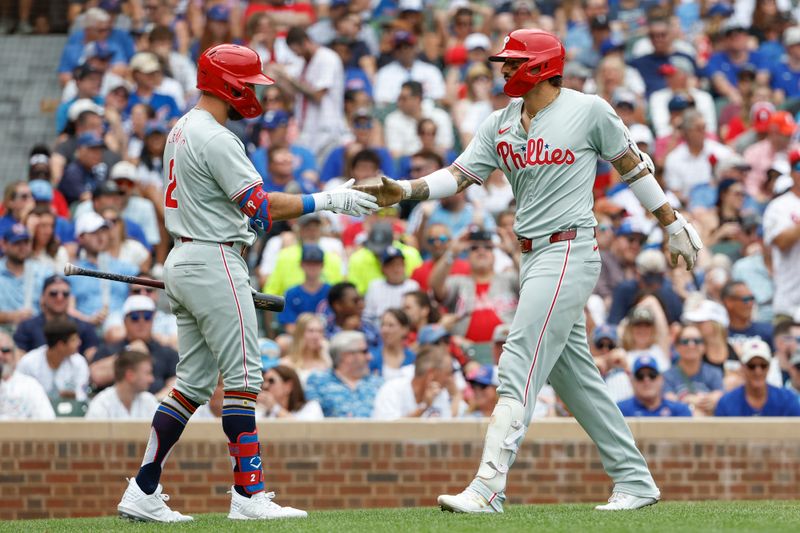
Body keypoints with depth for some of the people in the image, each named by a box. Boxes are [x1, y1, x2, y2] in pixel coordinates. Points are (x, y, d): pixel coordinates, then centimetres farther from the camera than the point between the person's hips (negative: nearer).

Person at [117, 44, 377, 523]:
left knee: (195, 382, 11)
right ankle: (248, 497, -8)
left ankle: (143, 493, 8)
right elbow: (259, 206, -21)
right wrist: (328, 201, -18)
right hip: (214, 263, -10)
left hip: (183, 261, 10)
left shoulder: (182, 131, 15)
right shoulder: (215, 138, -16)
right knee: (243, 377, -7)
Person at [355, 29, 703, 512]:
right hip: (533, 256, 8)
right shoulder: (500, 124, 9)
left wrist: (673, 225, 9)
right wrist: (405, 190, -17)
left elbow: (632, 164, 4)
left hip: (570, 251, -8)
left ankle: (489, 488, -20)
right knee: (575, 377, 12)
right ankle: (635, 481, 22)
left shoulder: (589, 110, -6)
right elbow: (459, 175, 0)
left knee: (520, 368, -15)